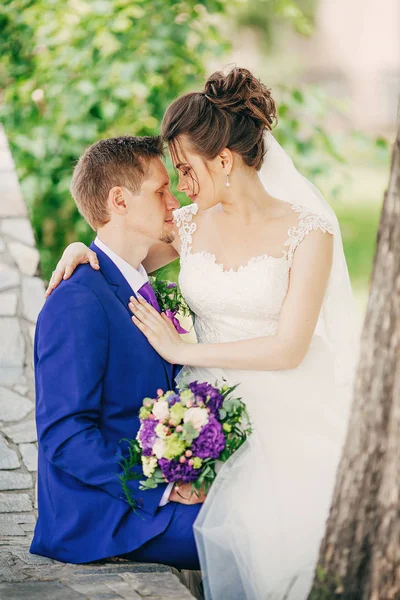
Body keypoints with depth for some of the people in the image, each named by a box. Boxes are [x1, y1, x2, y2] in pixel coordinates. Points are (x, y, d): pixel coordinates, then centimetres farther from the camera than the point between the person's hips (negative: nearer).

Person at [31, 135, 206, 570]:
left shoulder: (144, 293, 15)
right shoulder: (77, 304, -15)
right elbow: (63, 435, -20)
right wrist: (161, 489, -20)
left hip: (150, 496, 9)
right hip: (99, 518, -9)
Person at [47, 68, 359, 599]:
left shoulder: (307, 232, -5)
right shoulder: (190, 223, 9)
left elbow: (289, 348, -11)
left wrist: (182, 350, -9)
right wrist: (81, 249, 3)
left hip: (282, 413, -3)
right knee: (229, 523, -23)